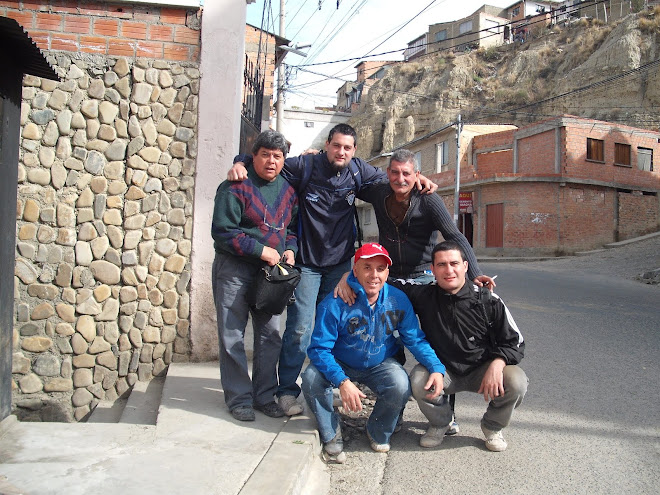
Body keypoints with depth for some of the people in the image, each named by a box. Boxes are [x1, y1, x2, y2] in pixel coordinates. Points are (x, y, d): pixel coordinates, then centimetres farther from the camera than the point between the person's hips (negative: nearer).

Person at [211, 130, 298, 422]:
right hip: (234, 269, -5)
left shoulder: (288, 190, 10)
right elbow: (223, 231, -15)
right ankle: (239, 399, 14)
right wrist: (261, 250, -17)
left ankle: (265, 396, 22)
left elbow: (293, 227, 20)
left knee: (270, 335, 9)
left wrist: (290, 249, 0)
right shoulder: (236, 187, -9)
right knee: (233, 337, 1)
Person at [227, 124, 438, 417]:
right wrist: (240, 164, -19)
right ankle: (287, 390, 8)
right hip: (306, 261, -4)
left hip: (340, 262, 4)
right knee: (299, 327, -6)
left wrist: (416, 179, 3)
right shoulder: (305, 167, -7)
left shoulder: (359, 172, 3)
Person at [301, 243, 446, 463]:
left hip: (380, 365, 2)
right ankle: (331, 435, 0)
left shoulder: (398, 300, -13)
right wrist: (342, 381, -39)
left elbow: (415, 340, -6)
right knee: (312, 379, -29)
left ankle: (378, 433, 5)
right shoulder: (335, 304, -23)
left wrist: (436, 368, -23)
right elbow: (319, 348, -24)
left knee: (401, 387, -29)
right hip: (340, 365, -1)